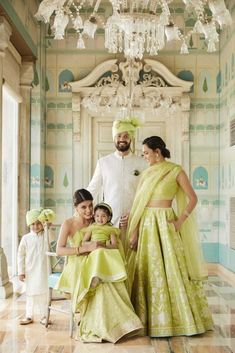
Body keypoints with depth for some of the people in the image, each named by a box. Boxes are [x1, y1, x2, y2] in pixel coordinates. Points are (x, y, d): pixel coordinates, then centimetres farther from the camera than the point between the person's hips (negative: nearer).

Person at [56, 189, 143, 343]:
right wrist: (86, 248, -25)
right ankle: (102, 328, -23)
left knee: (114, 278, -29)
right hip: (77, 268, -4)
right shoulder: (68, 224, -3)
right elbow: (59, 250, -15)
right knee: (100, 283, -33)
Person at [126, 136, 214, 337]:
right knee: (148, 270, 5)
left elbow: (193, 199, -3)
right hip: (146, 224, 5)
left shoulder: (176, 171, -2)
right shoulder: (147, 173, 11)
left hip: (164, 223, -5)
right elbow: (138, 203, 6)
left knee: (171, 268, -2)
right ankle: (151, 320, 15)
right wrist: (134, 231, 0)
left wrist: (179, 222, -11)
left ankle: (183, 318, 13)